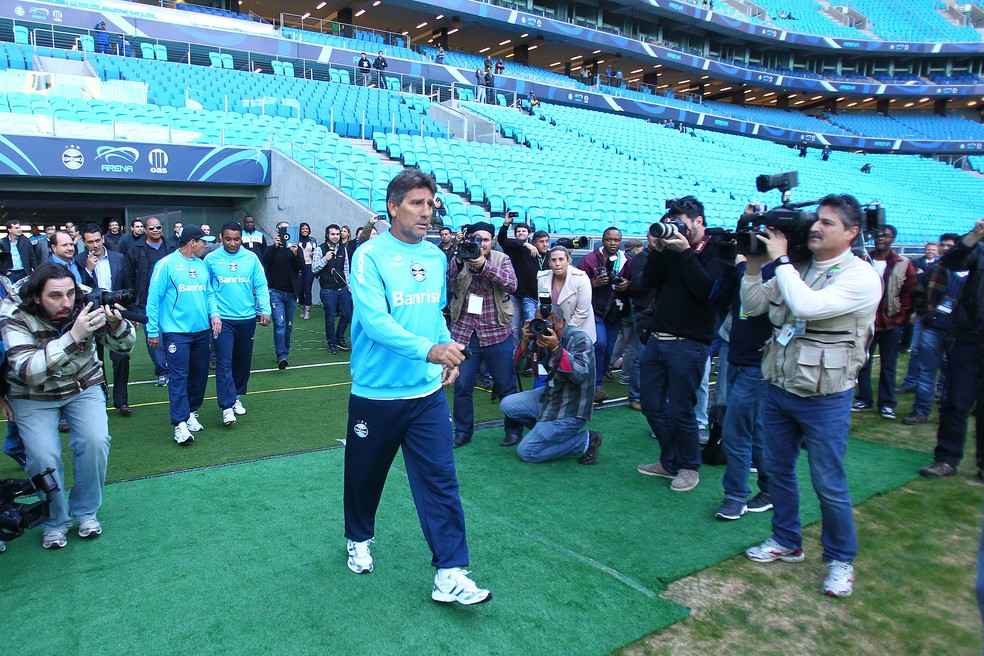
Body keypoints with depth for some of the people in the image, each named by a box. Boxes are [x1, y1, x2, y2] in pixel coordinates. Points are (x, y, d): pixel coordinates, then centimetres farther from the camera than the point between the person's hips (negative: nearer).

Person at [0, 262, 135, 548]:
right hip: (33, 396, -1)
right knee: (44, 456, -17)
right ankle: (55, 521, 10)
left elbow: (124, 345, -11)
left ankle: (85, 511, 5)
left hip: (84, 387, 1)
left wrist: (116, 323, -35)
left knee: (95, 441, -19)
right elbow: (29, 371, -34)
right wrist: (73, 336, -45)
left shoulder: (85, 306, -17)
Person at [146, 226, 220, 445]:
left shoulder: (202, 265, 10)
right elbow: (153, 299, -7)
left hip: (202, 330, 6)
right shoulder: (166, 264, -8)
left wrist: (214, 313, -1)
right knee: (179, 375, -9)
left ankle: (191, 412, 27)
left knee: (199, 374, 12)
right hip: (176, 331, -6)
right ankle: (180, 423, -9)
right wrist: (152, 331, -7)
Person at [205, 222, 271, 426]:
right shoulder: (211, 259, -2)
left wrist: (264, 310, -7)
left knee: (243, 360, 14)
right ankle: (227, 406, -7)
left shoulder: (251, 258, 1)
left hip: (247, 318, 2)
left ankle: (237, 396, 32)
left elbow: (261, 286, 2)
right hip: (222, 319, -2)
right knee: (224, 362, -9)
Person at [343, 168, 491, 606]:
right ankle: (359, 540, 43)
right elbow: (374, 320, -25)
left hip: (427, 393, 4)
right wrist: (429, 349, -36)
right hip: (376, 393, -3)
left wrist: (448, 352, 4)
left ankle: (450, 574, 7)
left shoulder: (436, 257, 7)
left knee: (441, 480, -1)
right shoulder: (370, 256, -12)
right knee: (365, 475, 16)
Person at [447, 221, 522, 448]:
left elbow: (511, 285, -16)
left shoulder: (501, 260, 1)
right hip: (464, 333, 1)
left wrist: (484, 264, -28)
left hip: (496, 333, -1)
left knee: (506, 386, 8)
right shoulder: (460, 259, 3)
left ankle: (513, 429, 26)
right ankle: (463, 431, 22)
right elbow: (446, 283, -11)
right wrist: (458, 260, -27)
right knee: (462, 386, 5)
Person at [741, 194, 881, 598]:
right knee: (778, 471, 17)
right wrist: (755, 263, -5)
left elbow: (807, 306, -29)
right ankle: (787, 542, 36)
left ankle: (840, 559, 26)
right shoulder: (796, 268, 5)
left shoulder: (861, 276, -14)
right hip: (779, 388, 6)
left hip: (825, 399, -6)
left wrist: (779, 258, -20)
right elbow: (753, 306, 6)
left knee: (829, 485, 5)